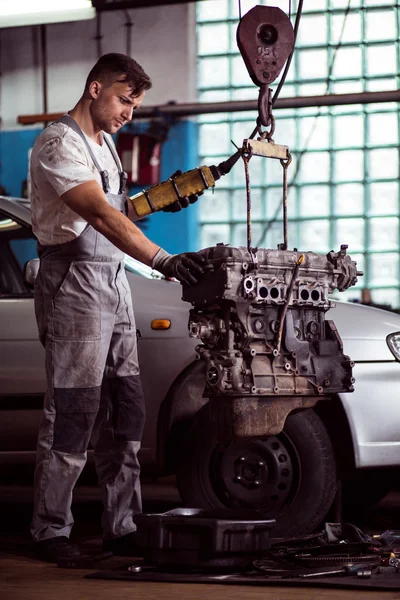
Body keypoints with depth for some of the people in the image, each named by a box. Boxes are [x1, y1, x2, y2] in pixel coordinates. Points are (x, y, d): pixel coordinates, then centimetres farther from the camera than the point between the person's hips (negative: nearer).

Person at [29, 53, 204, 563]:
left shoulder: (104, 143, 19)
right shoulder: (59, 144, -13)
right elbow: (101, 215, -25)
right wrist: (164, 260, -35)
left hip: (114, 286, 9)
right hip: (74, 284, -9)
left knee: (124, 413, 7)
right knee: (72, 412, -7)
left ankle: (122, 528, 13)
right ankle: (51, 531, 1)